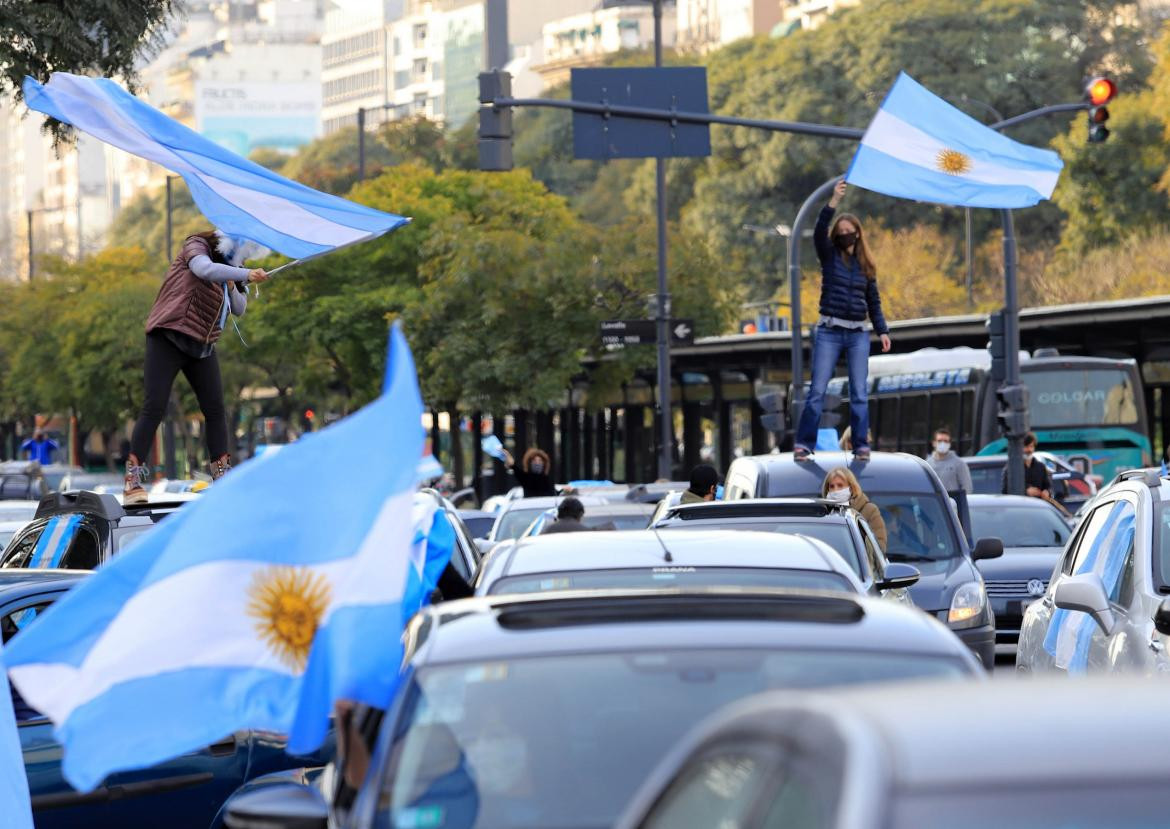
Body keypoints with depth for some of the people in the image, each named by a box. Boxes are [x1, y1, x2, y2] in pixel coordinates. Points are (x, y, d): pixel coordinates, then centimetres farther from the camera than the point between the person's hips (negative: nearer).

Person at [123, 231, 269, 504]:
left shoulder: (229, 266, 13)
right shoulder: (197, 246, -7)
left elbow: (239, 309, 12)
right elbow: (205, 269, -29)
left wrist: (232, 287, -7)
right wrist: (246, 275, -34)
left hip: (202, 346, 7)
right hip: (168, 338, -7)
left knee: (215, 409, 2)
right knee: (154, 408, -12)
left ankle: (222, 474, 9)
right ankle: (132, 480, -11)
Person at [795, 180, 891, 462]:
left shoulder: (865, 264, 11)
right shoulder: (829, 256, 4)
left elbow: (874, 301, 14)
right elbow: (819, 232, -15)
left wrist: (882, 330, 3)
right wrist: (834, 202, -26)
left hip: (858, 335, 3)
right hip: (829, 331, -2)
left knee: (859, 393, 0)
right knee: (817, 391, -7)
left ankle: (861, 446, 1)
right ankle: (804, 444, -7)